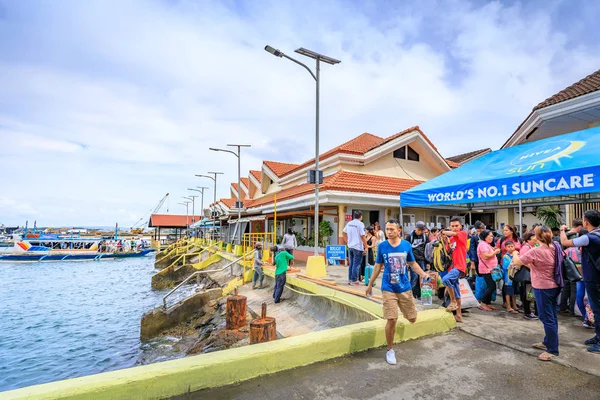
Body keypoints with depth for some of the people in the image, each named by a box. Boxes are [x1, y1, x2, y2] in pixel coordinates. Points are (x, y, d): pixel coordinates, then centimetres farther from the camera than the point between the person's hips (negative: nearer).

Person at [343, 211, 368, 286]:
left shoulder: (349, 223, 7)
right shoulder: (360, 224, -14)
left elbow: (344, 233, 16)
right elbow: (363, 237, -16)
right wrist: (366, 247, -10)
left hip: (350, 246, 7)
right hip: (358, 247, -7)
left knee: (351, 264, 15)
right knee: (356, 265, 2)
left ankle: (350, 279, 21)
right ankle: (354, 280, 6)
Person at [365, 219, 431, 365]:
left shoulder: (407, 245, -5)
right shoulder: (382, 246, -7)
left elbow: (413, 264, 8)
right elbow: (378, 266, 4)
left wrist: (423, 274, -10)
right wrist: (370, 285, 8)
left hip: (404, 288, 2)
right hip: (388, 289, -2)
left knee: (412, 319, 12)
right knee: (392, 320, -7)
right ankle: (390, 350, 15)